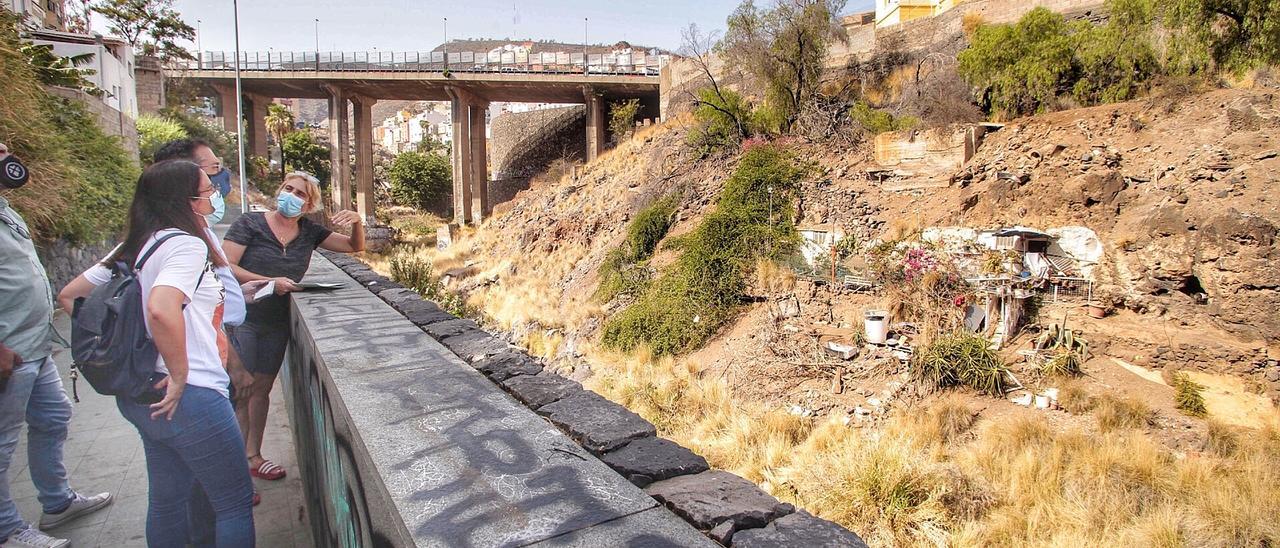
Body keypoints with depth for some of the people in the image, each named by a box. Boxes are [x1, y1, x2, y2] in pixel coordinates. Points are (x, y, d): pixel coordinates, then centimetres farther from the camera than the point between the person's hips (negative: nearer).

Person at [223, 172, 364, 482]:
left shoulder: (308, 232, 4)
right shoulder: (250, 224, -9)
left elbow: (356, 247, 6)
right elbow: (225, 266, -16)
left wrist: (356, 222, -14)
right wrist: (270, 281, -24)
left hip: (278, 323, 5)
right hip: (242, 319, -5)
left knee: (262, 387, 15)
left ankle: (253, 456, 28)